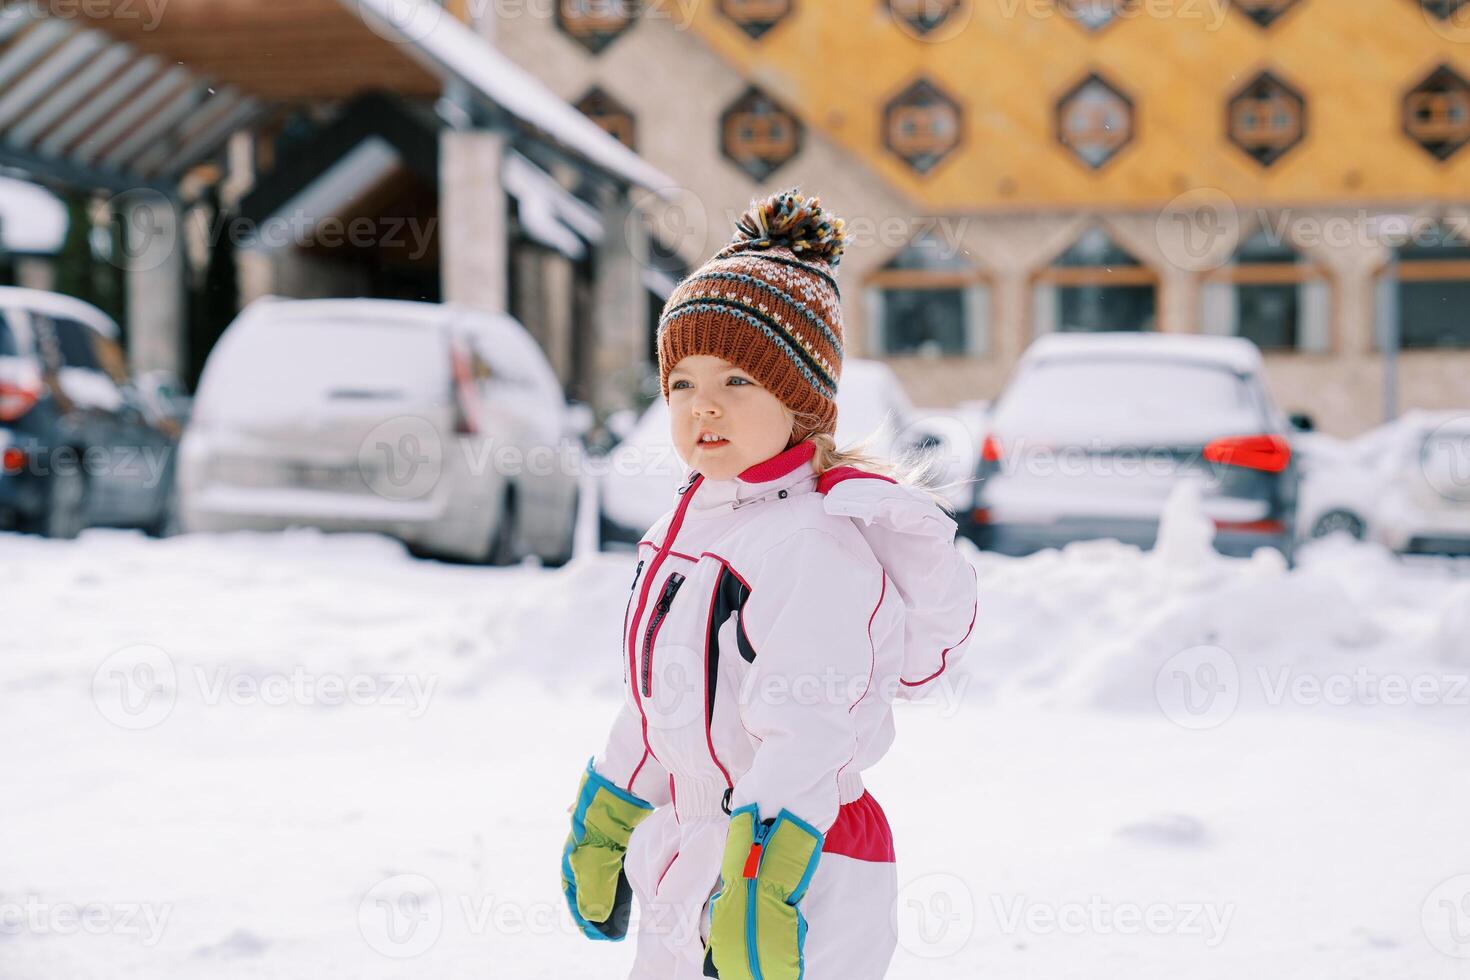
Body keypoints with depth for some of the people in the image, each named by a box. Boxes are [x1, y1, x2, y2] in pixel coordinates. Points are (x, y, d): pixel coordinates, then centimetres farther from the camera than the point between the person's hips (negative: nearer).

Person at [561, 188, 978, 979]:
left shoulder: (817, 544, -19)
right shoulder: (693, 520, 9)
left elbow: (807, 739, -27)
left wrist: (759, 890, -34)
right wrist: (601, 826, 24)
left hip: (792, 880, -9)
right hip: (684, 866, 9)